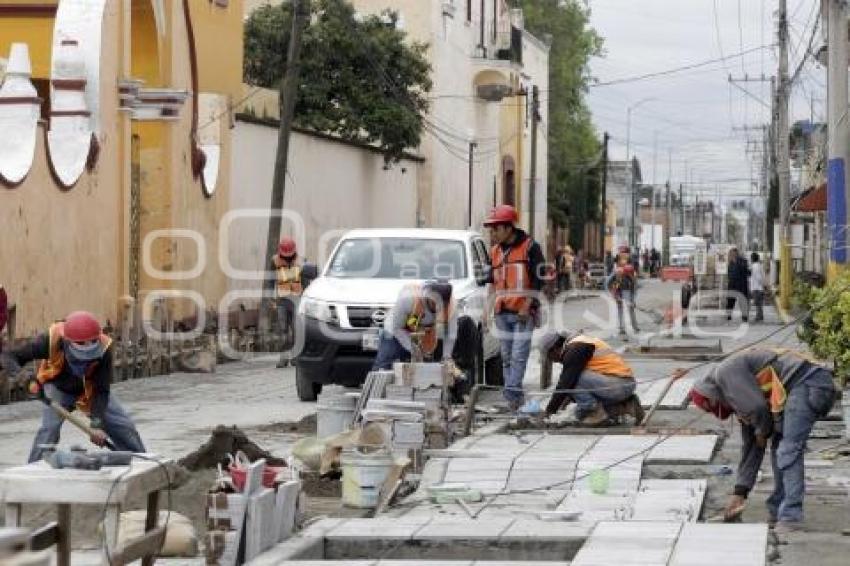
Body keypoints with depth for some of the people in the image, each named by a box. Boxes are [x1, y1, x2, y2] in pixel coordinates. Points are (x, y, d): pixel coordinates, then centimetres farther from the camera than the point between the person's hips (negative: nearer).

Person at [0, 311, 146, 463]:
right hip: (58, 388, -1)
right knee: (49, 427, -25)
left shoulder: (103, 348, -35)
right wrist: (19, 374, -54)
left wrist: (97, 424, -43)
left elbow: (101, 391, -30)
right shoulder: (52, 340, -37)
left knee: (124, 427, 1)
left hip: (91, 389, 1)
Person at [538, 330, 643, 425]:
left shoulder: (574, 350, -10)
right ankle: (627, 405, 12)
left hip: (616, 384, -10)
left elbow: (565, 383, -12)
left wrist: (551, 408, -3)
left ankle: (596, 413, -6)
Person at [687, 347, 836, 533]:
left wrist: (762, 431, 7)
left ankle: (790, 516, -12)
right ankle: (778, 511, 20)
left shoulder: (726, 372, -2)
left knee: (788, 451, -11)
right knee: (779, 448, 17)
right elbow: (752, 448, 27)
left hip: (807, 383, -10)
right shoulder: (738, 403, 26)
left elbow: (758, 408, -15)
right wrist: (739, 493, 25)